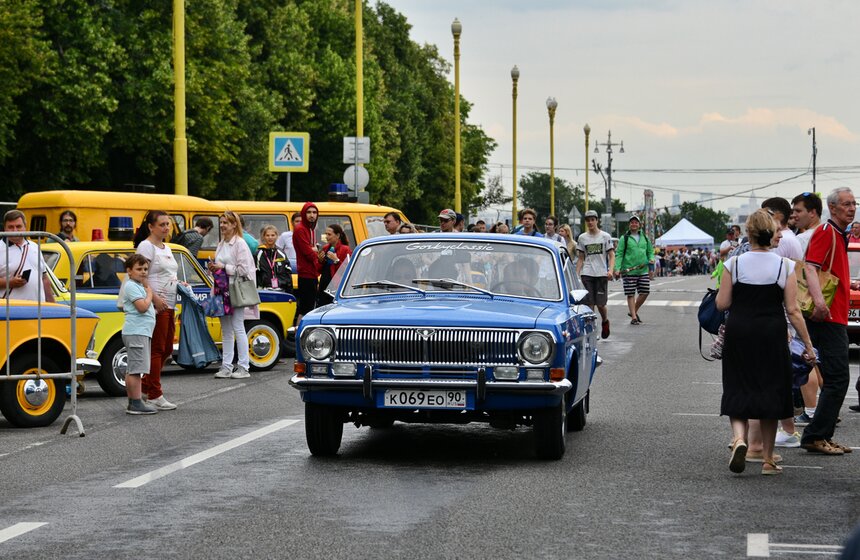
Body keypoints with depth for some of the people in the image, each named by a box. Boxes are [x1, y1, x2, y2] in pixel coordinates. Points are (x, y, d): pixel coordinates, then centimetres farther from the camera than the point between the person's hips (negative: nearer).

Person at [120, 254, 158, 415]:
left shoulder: (139, 286, 19)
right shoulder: (131, 286, -12)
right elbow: (142, 307, -21)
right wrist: (149, 294, -8)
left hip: (141, 331, 11)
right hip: (136, 331, -11)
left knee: (132, 370, 12)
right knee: (136, 369, -11)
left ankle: (133, 402, 17)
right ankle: (136, 404, -12)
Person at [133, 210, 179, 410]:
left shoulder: (166, 248, 18)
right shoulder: (146, 247, -10)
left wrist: (178, 283, 11)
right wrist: (154, 298, -25)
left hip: (168, 305, 9)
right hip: (155, 304, -9)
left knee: (166, 349, 12)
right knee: (156, 349, -7)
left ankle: (144, 384, 22)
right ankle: (154, 394, -3)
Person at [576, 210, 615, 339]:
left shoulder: (605, 236, 5)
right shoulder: (582, 238, 11)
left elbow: (611, 256, 2)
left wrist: (610, 270, -14)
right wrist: (576, 274, 5)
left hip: (601, 274, -2)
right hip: (586, 274, 2)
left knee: (600, 304, -4)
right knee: (589, 304, -4)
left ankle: (605, 321, 26)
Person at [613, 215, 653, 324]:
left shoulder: (645, 238, 14)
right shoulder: (624, 238, 1)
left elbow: (650, 251, 21)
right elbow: (619, 254, -4)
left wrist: (651, 259, -1)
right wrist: (617, 269, -14)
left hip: (643, 271, 4)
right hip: (629, 271, -4)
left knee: (645, 292, 2)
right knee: (631, 294, -2)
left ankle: (634, 311, 22)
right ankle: (634, 317, 3)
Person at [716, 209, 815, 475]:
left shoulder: (733, 264, -4)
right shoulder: (785, 266, -5)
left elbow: (722, 304, -3)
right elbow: (793, 310, -6)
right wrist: (807, 344, 0)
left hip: (738, 333, 0)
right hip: (772, 336, 0)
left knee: (738, 391, 10)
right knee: (769, 393, 11)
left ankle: (739, 437, -18)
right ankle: (767, 459, 15)